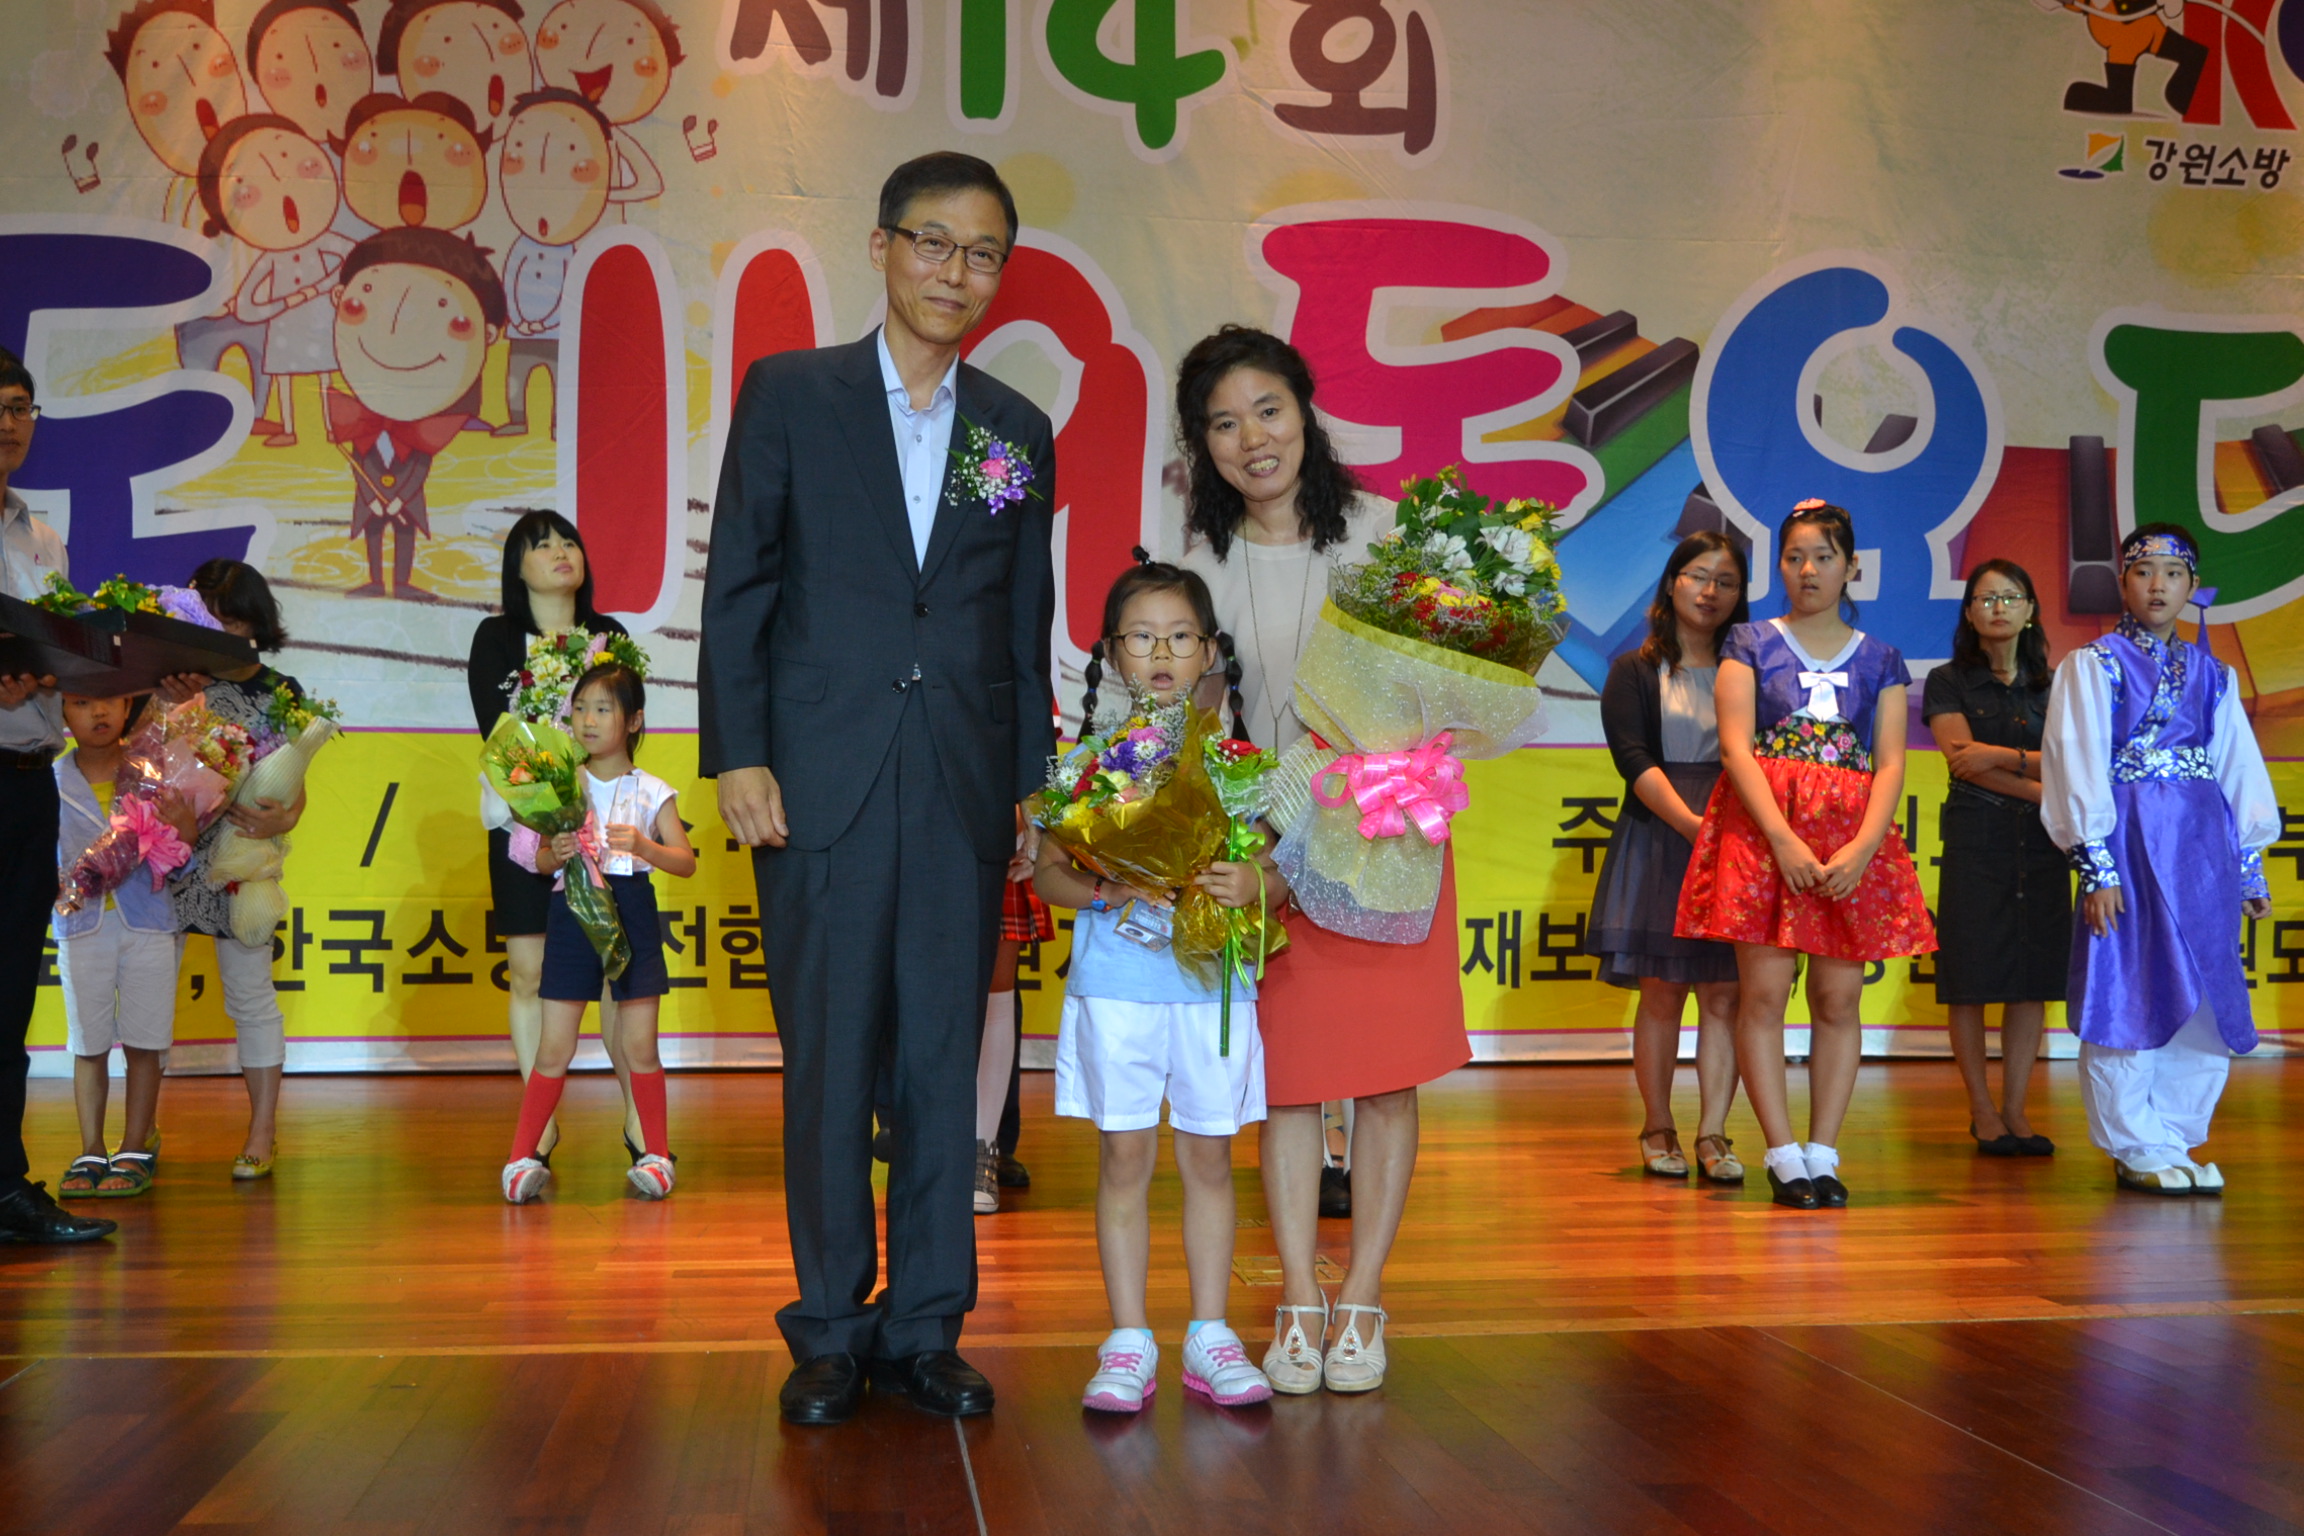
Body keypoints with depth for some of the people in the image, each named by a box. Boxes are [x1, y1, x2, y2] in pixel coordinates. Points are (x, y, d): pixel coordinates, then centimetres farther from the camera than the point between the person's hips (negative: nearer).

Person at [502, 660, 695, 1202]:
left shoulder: (652, 792, 2)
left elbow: (686, 862, -3)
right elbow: (540, 860, 4)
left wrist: (642, 845, -20)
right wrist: (556, 852, -19)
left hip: (632, 917, -1)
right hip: (572, 914, 1)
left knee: (639, 1046, 3)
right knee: (554, 1049, 0)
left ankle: (656, 1153, 16)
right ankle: (522, 1157, 8)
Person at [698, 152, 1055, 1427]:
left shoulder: (1019, 433, 12)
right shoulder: (788, 394, 5)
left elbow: (1027, 627, 13)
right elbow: (736, 588, 1)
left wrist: (1035, 785, 9)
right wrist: (736, 755, -7)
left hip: (963, 794, 2)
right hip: (821, 786, -2)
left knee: (945, 1063, 6)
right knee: (829, 1066, 3)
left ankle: (927, 1324, 17)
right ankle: (831, 1330, 16)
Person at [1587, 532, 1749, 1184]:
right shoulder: (1634, 672, 7)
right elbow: (1634, 759, -6)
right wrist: (1689, 822, -19)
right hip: (1657, 840, -2)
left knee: (1724, 992, -4)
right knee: (1661, 990, -1)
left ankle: (1712, 1134, -2)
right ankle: (1658, 1130, 11)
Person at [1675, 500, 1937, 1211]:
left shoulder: (1880, 659, 13)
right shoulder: (1750, 644, 7)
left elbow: (1891, 763, 4)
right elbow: (1736, 747, -3)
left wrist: (1862, 848, -13)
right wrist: (1785, 840, -16)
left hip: (1854, 837, 2)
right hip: (1760, 827, -2)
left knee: (1839, 998, 0)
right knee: (1764, 992, -8)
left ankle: (1823, 1153, 6)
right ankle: (1783, 1154, -3)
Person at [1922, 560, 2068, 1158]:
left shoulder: (2050, 686, 15)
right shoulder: (1948, 682, 5)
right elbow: (1963, 760, -8)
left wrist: (2003, 756, -14)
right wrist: (2046, 790, -10)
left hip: (2042, 841, 3)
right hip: (1975, 839, -3)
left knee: (2034, 977, 1)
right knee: (1972, 977, -4)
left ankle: (2015, 1109, 8)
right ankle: (1982, 1112, 6)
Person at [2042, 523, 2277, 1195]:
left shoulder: (2210, 673, 15)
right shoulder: (2093, 665, 1)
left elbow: (2239, 765, 17)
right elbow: (2078, 767, -6)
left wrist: (2249, 864, 13)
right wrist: (2096, 866, -13)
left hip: (2203, 844, 5)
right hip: (2129, 842, -5)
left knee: (2205, 995, 4)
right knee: (2129, 993, -4)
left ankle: (2175, 1140, 14)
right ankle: (2135, 1149, 5)